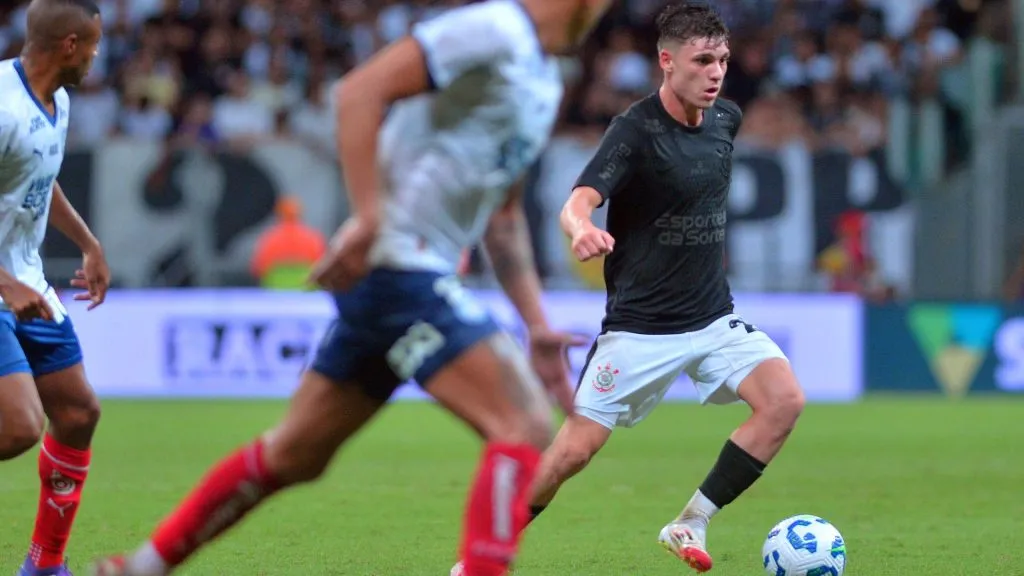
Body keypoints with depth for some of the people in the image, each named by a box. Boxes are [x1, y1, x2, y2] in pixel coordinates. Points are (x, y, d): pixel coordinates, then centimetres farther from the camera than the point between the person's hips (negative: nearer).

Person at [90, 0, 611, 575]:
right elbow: (361, 90, -20)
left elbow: (502, 215, 25)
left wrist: (537, 326, 19)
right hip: (399, 264, -10)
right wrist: (370, 219, -26)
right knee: (525, 429, -17)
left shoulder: (545, 82, 18)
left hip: (418, 274, 10)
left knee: (294, 455, 16)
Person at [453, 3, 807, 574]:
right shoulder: (635, 130, -17)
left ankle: (691, 525, -7)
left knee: (785, 399, -18)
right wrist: (583, 230, -53)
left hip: (713, 317, 5)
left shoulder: (725, 119, 3)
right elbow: (578, 202, -32)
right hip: (640, 326, -5)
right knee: (574, 450, -5)